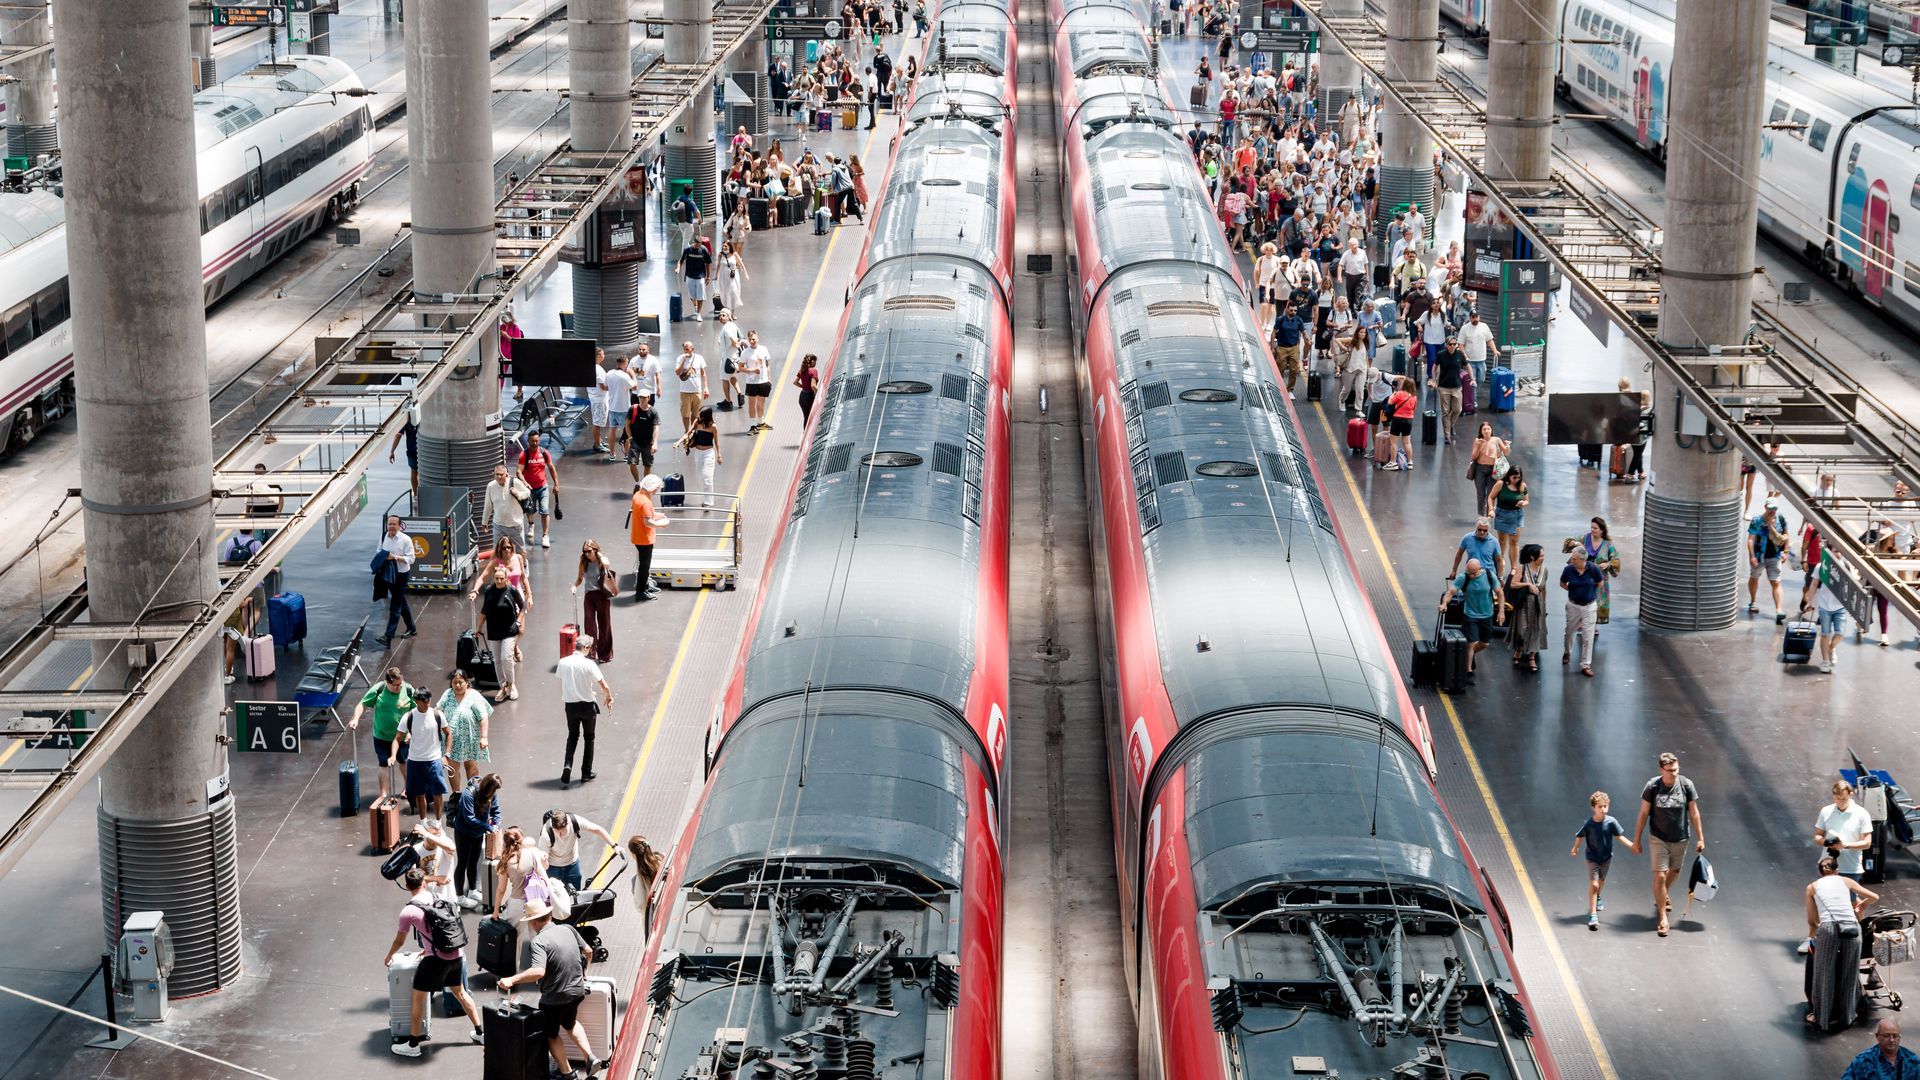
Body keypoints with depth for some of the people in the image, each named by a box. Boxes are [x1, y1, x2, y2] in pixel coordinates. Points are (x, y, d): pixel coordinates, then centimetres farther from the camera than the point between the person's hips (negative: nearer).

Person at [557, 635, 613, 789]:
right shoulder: (589, 664, -19)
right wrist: (609, 697, 5)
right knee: (589, 737, 17)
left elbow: (561, 681, 5)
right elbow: (604, 687, -16)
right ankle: (586, 773, 22)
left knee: (572, 736, 21)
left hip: (570, 705, 3)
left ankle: (567, 766, 0)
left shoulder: (563, 663, -8)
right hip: (587, 705, -3)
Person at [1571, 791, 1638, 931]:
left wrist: (1631, 845, -9)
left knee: (1601, 881, 26)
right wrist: (1575, 849, 0)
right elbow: (1580, 836, -3)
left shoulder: (1611, 821, -16)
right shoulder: (1588, 824, -19)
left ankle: (1597, 899, 57)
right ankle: (1593, 915, -12)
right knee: (1593, 884, -13)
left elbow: (1619, 836, -5)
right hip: (1592, 858, -3)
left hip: (1606, 857, 3)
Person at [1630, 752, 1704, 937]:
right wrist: (1636, 840, -2)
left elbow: (1694, 813, -1)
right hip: (1658, 838, -2)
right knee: (1660, 876, -7)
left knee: (1674, 871, 22)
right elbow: (1643, 814, -6)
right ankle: (1662, 917, 5)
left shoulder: (1686, 785, -11)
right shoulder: (1652, 786, -15)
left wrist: (1700, 838, 1)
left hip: (1680, 838, 2)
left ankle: (1664, 896, 54)